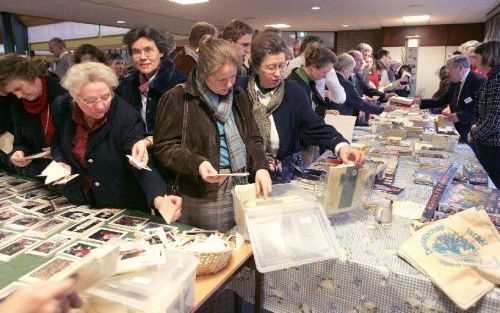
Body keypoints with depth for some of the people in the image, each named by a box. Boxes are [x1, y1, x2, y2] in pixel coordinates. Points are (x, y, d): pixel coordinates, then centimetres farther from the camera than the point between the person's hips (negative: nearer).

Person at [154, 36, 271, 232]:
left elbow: (252, 138, 9)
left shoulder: (238, 96, 6)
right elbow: (163, 147, -7)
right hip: (202, 195, -5)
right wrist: (196, 163, -23)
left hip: (242, 187, 5)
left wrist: (260, 166, -8)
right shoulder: (178, 99, -10)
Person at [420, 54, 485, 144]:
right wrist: (421, 102, 3)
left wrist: (460, 116, -28)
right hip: (456, 128, 7)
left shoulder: (479, 81, -16)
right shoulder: (455, 82, 8)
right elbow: (442, 101, 12)